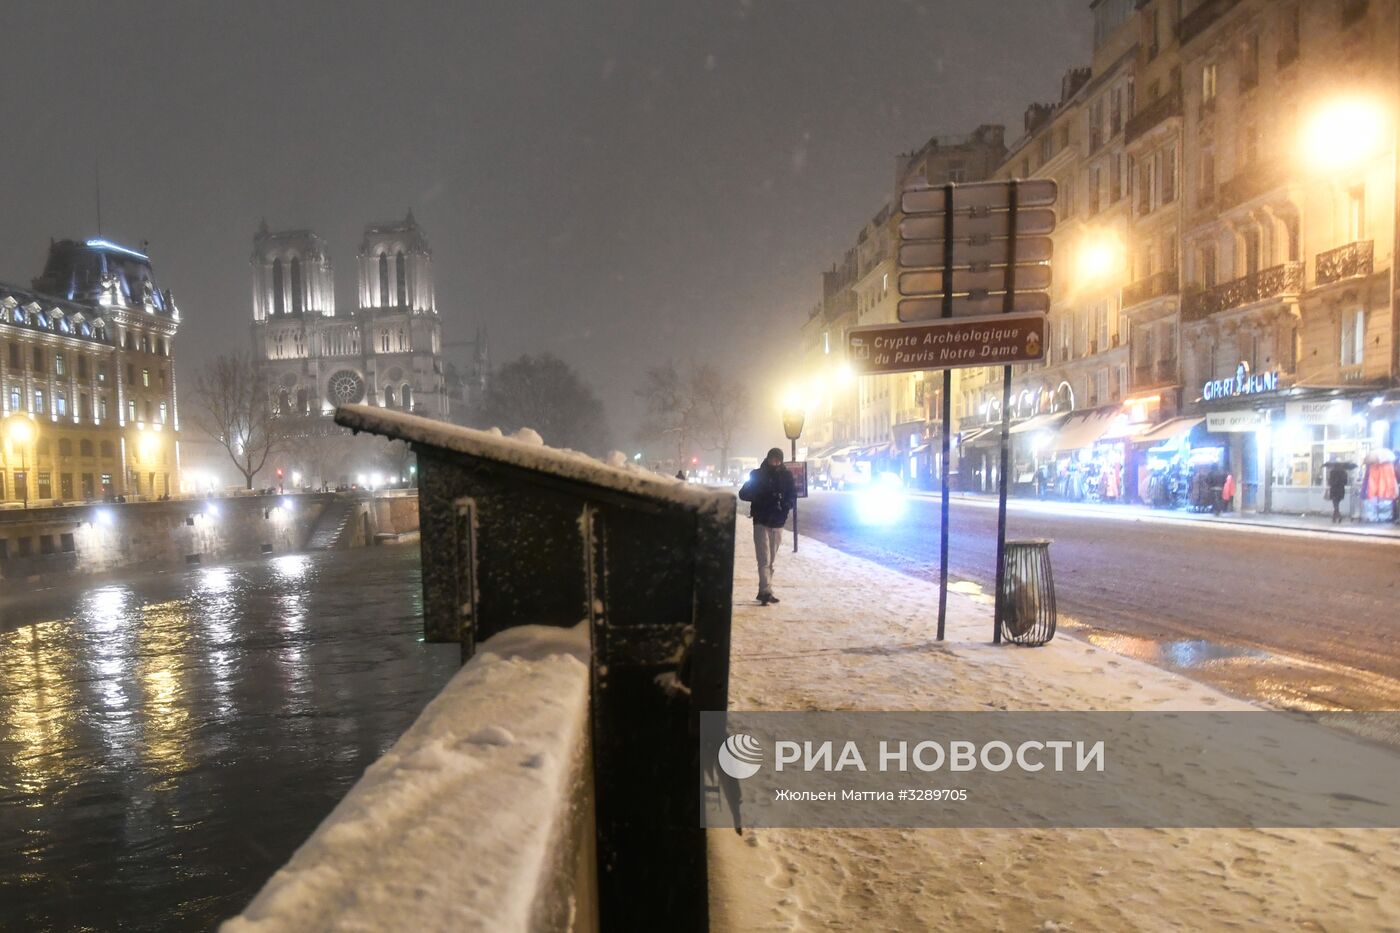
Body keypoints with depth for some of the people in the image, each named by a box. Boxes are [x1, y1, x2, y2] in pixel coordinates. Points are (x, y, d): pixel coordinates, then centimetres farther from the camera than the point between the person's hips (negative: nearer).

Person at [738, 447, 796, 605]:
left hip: (778, 522, 3)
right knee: (764, 560, -10)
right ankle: (766, 591, -14)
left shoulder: (786, 476, 2)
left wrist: (784, 504, -19)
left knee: (770, 560, 11)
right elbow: (743, 494, -5)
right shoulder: (757, 475, -4)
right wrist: (760, 497, -21)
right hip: (761, 522, -3)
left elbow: (793, 496, 3)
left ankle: (764, 591, 19)